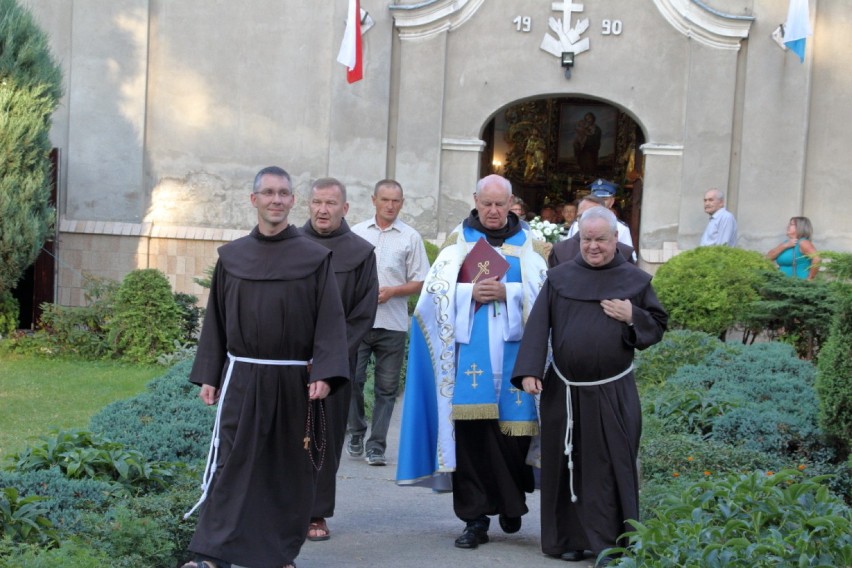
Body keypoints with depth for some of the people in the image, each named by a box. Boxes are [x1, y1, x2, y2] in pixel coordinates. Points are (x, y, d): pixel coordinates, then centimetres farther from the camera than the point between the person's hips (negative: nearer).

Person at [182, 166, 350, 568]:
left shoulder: (315, 258, 0)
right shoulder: (232, 257, 6)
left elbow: (330, 320, -4)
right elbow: (216, 320, 10)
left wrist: (324, 374, -14)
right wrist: (208, 376, 6)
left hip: (294, 381, -1)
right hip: (242, 379, 1)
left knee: (290, 471, 5)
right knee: (229, 466, -4)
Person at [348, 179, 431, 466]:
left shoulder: (410, 237, 6)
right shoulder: (357, 233, 10)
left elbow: (420, 281, 4)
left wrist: (392, 291, -11)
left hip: (392, 324, 0)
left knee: (387, 388, 2)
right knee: (352, 379, -4)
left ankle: (377, 445, 9)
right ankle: (356, 433, 17)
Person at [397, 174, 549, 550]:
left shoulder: (527, 244, 12)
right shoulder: (459, 240, 11)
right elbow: (435, 289, 3)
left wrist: (506, 292, -12)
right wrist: (470, 293, -12)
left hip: (512, 348, 0)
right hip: (469, 349, 0)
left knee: (512, 428, -1)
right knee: (470, 430, -6)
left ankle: (512, 504, 21)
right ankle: (475, 518, -1)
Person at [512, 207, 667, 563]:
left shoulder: (635, 280, 5)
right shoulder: (559, 278, 5)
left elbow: (658, 326, 9)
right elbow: (538, 327, -1)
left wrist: (632, 317, -11)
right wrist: (529, 371, -12)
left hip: (612, 394, -1)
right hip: (564, 391, 1)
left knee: (610, 468, -1)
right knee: (567, 465, 6)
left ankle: (610, 543, 6)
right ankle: (569, 538, 15)